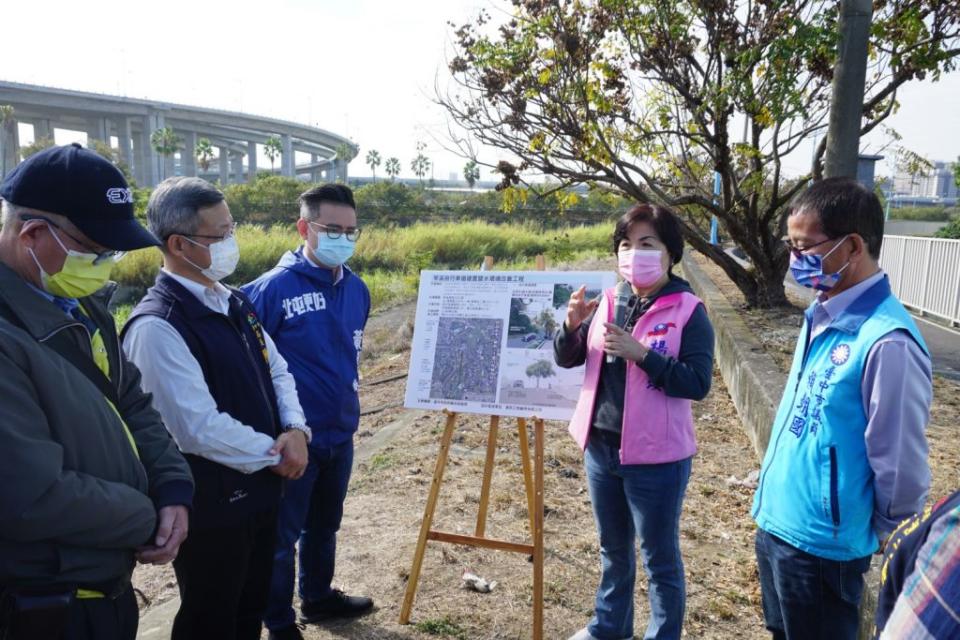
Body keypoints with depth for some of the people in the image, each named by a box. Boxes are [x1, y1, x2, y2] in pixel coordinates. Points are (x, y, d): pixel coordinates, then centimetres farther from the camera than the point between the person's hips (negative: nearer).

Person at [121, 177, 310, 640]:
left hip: (259, 488, 8)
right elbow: (201, 428, -26)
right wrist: (275, 455, -14)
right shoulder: (157, 326, -23)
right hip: (211, 502, -8)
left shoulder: (233, 302, 5)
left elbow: (276, 371, 9)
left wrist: (295, 429, -10)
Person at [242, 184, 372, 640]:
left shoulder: (357, 289, 1)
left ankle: (318, 597, 44)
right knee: (283, 533, 11)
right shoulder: (274, 287, -17)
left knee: (325, 525, 23)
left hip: (341, 434, 6)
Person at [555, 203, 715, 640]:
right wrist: (572, 324, -16)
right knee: (613, 550, 24)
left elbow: (698, 383, -18)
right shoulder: (608, 301, 3)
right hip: (600, 447, 6)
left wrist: (641, 353, -27)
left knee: (660, 558, 11)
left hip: (656, 456, -5)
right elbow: (566, 359, 4)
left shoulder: (688, 310, -11)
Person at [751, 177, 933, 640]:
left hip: (821, 545, -7)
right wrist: (772, 497, 14)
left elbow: (901, 464, -19)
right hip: (776, 526, 8)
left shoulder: (886, 341, -25)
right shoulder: (822, 316, 2)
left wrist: (873, 533, -3)